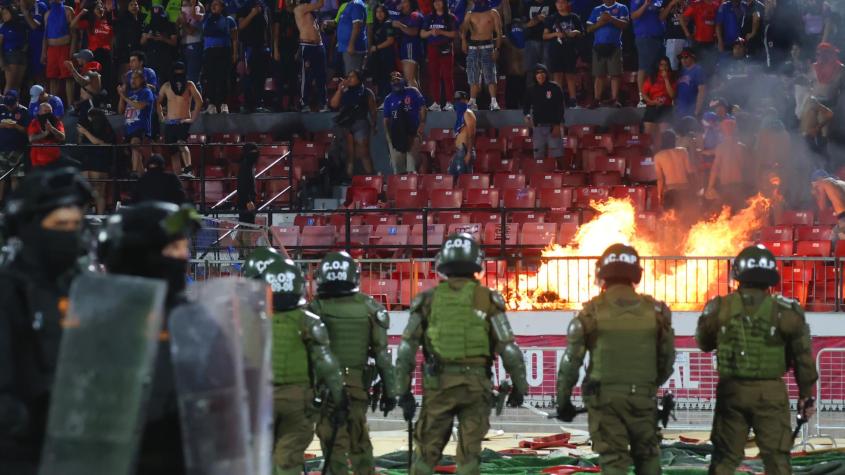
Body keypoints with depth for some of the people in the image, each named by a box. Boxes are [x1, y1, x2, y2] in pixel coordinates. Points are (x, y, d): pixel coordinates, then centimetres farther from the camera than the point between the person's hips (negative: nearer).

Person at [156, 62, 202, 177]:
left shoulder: (189, 85, -1)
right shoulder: (166, 86, 10)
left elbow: (199, 101, -10)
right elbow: (158, 102, 22)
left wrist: (193, 118, -14)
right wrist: (161, 117, 12)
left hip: (184, 121, -5)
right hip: (169, 123, 5)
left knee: (181, 143, -29)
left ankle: (188, 170, -39)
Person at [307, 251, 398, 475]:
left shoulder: (315, 308, -6)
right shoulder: (369, 307, 0)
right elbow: (382, 353, 1)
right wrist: (389, 389, 7)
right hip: (358, 385, 3)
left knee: (334, 443, 1)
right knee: (359, 441, 17)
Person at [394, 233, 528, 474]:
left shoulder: (428, 299, 4)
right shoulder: (487, 299, -1)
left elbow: (406, 349, 2)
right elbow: (508, 349, -2)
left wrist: (403, 391, 7)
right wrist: (519, 387, 10)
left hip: (438, 384, 1)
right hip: (476, 384, -1)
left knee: (425, 452, 10)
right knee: (469, 455, 5)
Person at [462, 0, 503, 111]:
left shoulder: (493, 13, 9)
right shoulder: (470, 14, 17)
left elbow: (499, 32, 4)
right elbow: (464, 28, 3)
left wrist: (497, 49, -8)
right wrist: (463, 39, -18)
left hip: (487, 46, -3)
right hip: (473, 47, 3)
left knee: (490, 75, -12)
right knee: (473, 76, 0)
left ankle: (493, 102, -16)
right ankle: (472, 102, 2)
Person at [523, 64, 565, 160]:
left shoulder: (554, 88, -2)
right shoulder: (532, 90, 8)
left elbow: (560, 107, -3)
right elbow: (526, 105, 17)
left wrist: (557, 125, -10)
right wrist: (527, 115, -6)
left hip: (553, 126, -3)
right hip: (538, 127, 3)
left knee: (555, 156, -9)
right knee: (539, 157, 2)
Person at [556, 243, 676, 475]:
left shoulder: (592, 312, -5)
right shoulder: (654, 310, 2)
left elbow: (571, 360, -3)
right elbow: (667, 359, 10)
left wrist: (563, 401, 8)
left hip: (604, 397, -2)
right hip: (643, 396, 2)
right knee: (647, 456, 17)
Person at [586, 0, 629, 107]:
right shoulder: (596, 10, 16)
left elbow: (624, 24, -6)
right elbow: (589, 28, 11)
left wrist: (611, 19, -20)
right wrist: (599, 23, -9)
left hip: (614, 46, -2)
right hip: (598, 46, 2)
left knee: (615, 74, -7)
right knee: (599, 75, 0)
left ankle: (614, 99, -7)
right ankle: (597, 100, -1)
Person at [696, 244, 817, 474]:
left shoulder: (720, 308, -2)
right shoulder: (785, 311, -7)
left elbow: (704, 343, 15)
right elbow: (803, 356, -2)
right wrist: (806, 394, 7)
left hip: (731, 390, 2)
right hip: (770, 393, -2)